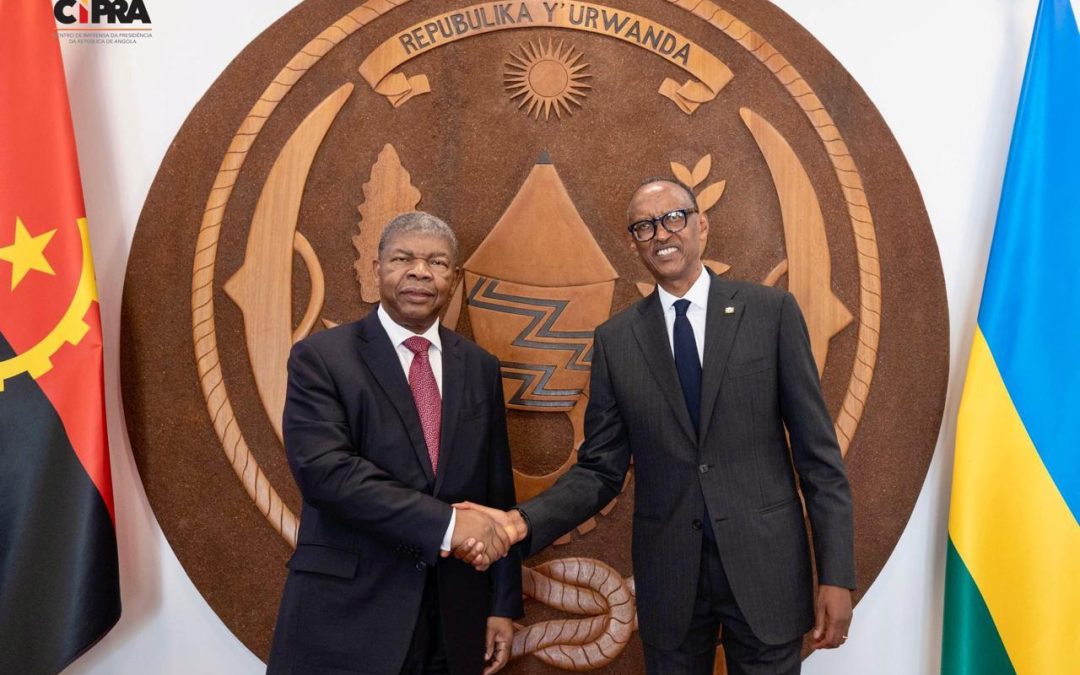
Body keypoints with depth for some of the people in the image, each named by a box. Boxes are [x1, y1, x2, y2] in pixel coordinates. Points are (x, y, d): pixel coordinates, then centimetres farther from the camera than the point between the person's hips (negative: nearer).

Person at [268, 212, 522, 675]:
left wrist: (503, 604, 6)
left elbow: (497, 494, 7)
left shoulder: (480, 368, 6)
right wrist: (444, 522, -24)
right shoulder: (321, 358, -6)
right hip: (345, 619, -3)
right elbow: (323, 470, -19)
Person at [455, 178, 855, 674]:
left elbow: (817, 450, -3)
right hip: (668, 574, 1)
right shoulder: (615, 339, 0)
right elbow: (601, 468, 1)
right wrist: (523, 521, -15)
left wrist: (836, 575, -5)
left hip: (765, 563, -1)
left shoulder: (771, 311, -4)